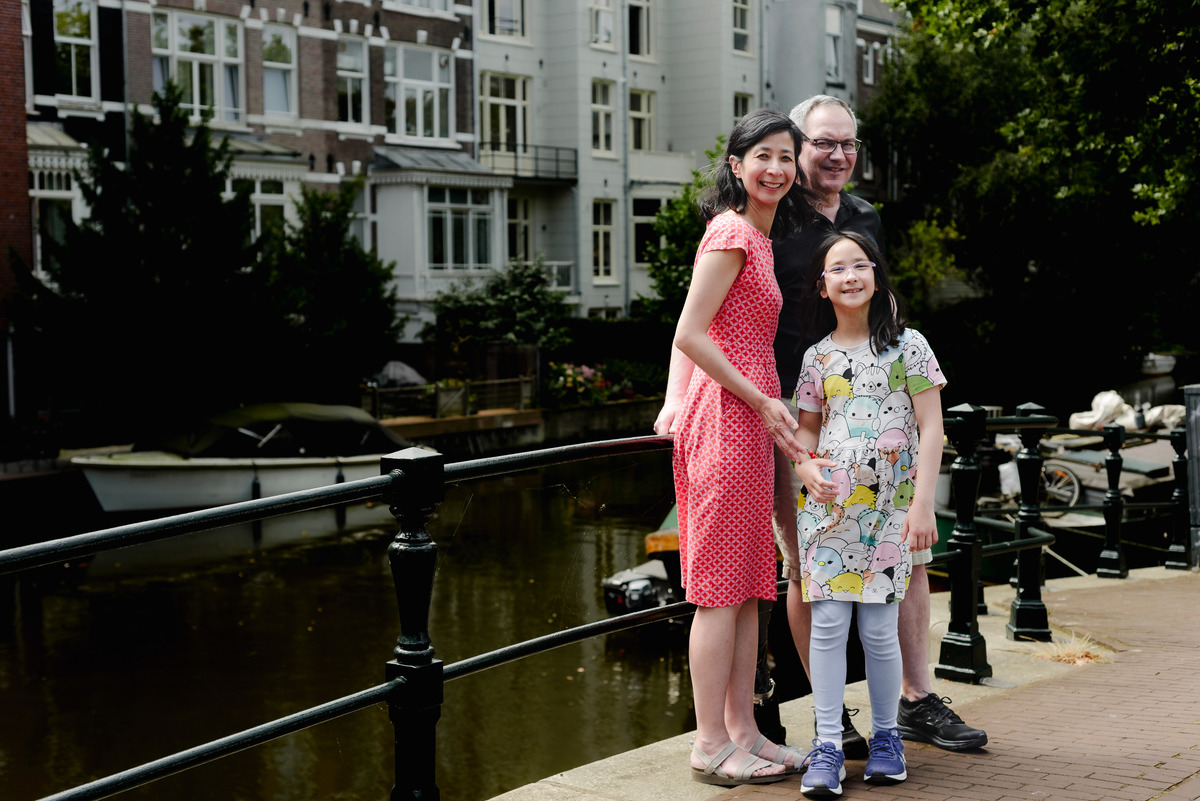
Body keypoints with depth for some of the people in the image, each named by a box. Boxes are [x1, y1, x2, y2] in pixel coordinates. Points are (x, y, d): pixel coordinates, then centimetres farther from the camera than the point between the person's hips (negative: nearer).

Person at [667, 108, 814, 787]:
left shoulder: (760, 238, 18)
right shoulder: (731, 233, -11)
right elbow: (690, 336, -17)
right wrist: (763, 401, -14)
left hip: (750, 419, 10)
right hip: (726, 418, -10)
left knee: (751, 585, 11)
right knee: (721, 590, -5)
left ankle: (743, 732, 18)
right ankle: (712, 748, 1)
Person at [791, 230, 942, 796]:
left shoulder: (908, 346, 1)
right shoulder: (818, 357, 9)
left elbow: (930, 429, -1)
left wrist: (923, 505, -9)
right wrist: (805, 465, -5)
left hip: (889, 507, -2)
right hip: (828, 503, 2)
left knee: (878, 627, 0)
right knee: (828, 621, -3)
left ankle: (885, 736, 18)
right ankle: (827, 745, 3)